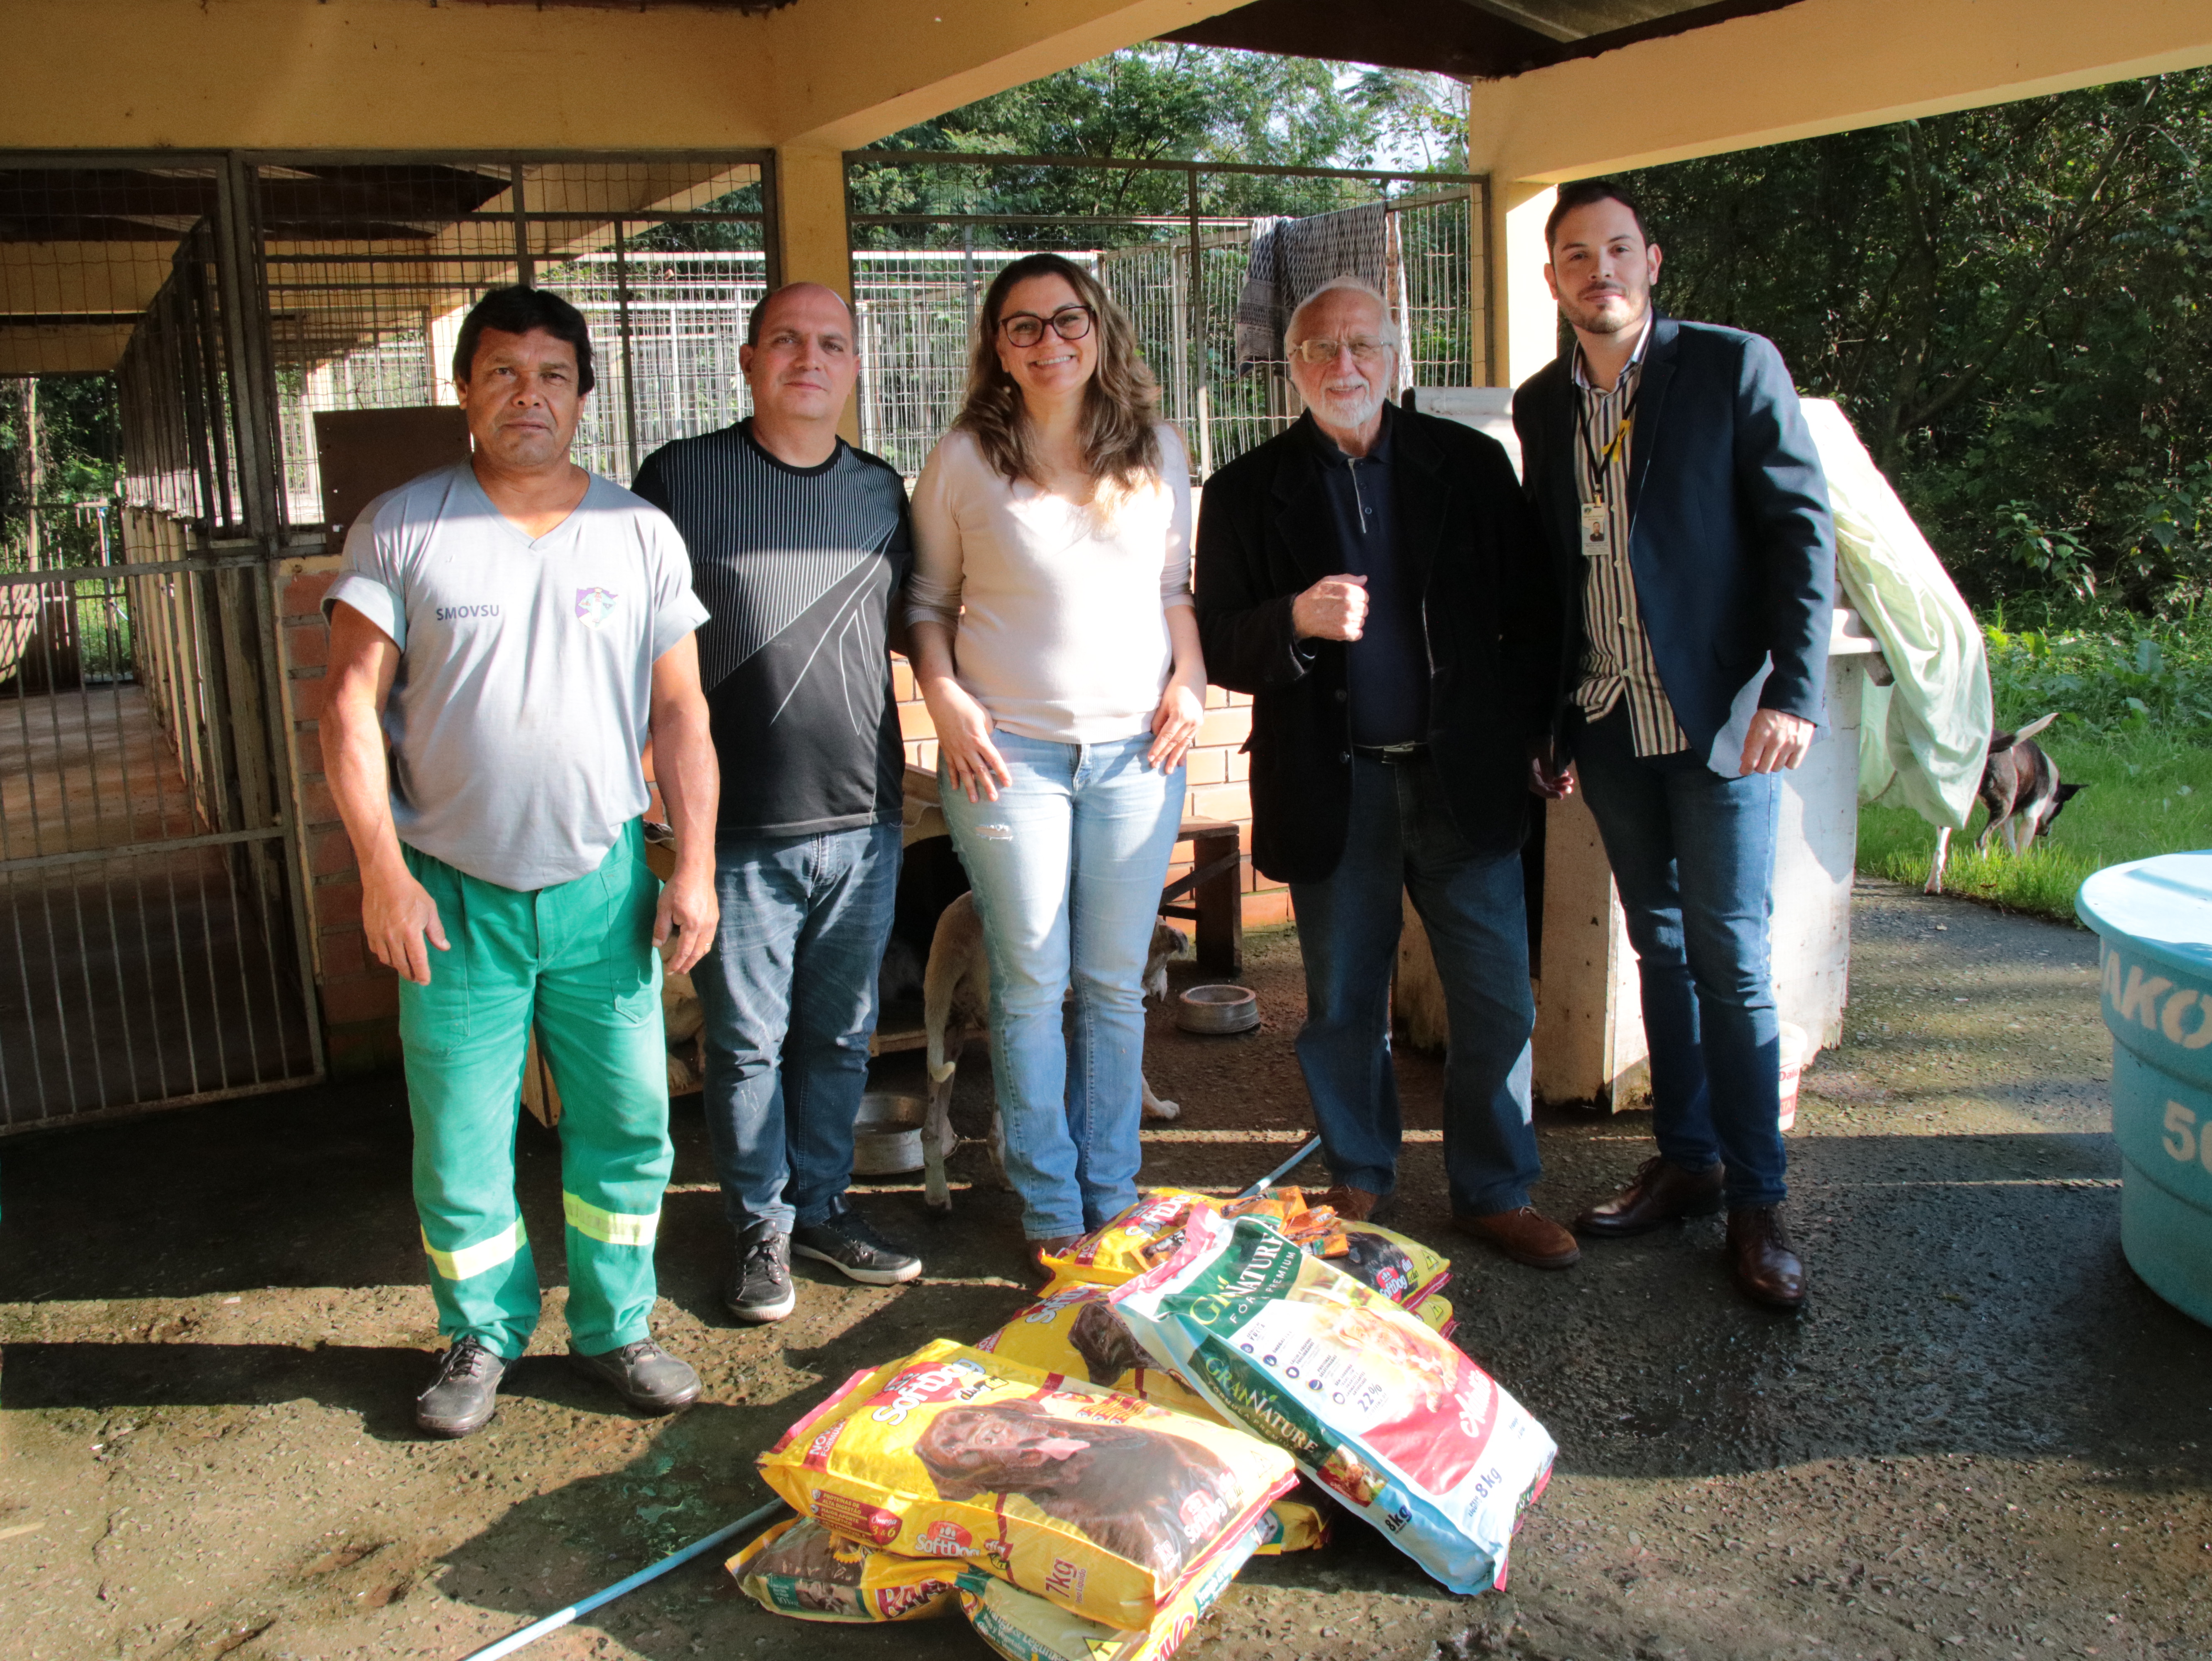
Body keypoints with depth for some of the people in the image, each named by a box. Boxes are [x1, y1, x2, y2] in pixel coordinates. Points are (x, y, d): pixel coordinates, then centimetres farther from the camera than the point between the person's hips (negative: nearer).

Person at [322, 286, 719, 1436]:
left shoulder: (640, 533, 4)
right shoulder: (403, 527, -1)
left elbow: (680, 712, 4)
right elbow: (351, 704, -3)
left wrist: (694, 868, -1)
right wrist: (382, 869, -10)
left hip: (604, 886, 2)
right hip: (456, 892, -1)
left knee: (626, 1123, 8)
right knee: (459, 1137, 7)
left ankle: (614, 1327, 27)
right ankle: (481, 1336, 28)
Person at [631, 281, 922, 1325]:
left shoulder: (880, 492, 10)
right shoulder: (682, 478, -1)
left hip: (863, 819, 4)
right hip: (739, 829, -3)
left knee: (840, 1032, 14)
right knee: (747, 1041, 6)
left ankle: (821, 1206, 31)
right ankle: (762, 1227, 23)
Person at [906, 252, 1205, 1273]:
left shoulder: (1155, 451, 8)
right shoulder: (965, 460, -1)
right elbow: (927, 600, 6)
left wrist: (1190, 679, 1)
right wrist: (945, 697, -8)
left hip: (1136, 749, 3)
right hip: (1009, 751, -2)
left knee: (1115, 985, 10)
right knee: (1031, 986, 3)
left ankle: (1113, 1198, 24)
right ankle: (1050, 1210, 17)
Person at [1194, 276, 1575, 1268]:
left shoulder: (1470, 465, 7)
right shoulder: (1247, 492, 4)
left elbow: (1531, 614, 7)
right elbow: (1220, 645, -1)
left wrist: (1529, 733, -3)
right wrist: (1297, 622, -20)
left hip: (1464, 777, 1)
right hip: (1331, 789, 0)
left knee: (1498, 998, 4)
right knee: (1343, 1005, 10)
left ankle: (1496, 1191, 21)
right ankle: (1360, 1181, 29)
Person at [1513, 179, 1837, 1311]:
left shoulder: (1734, 368, -4)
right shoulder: (1542, 405, 9)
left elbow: (1801, 529, -7)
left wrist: (1794, 692, -16)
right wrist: (1553, 725, 9)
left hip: (1721, 719, -4)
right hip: (1611, 726, 5)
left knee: (1732, 959, -3)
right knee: (1661, 950, 13)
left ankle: (1756, 1200, 9)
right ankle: (1686, 1162, 25)